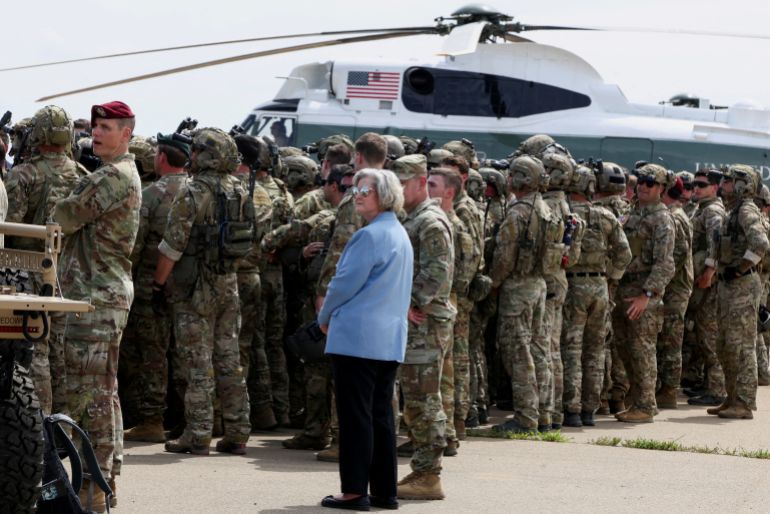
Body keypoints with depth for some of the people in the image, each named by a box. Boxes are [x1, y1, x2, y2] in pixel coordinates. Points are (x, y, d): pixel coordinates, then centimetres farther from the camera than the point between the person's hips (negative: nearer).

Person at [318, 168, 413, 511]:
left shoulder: (369, 236, -14)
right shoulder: (400, 235, 15)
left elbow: (345, 283, -14)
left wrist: (325, 317, 4)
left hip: (357, 337, -9)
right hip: (390, 338, 9)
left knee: (355, 415, -4)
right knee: (380, 415, 11)